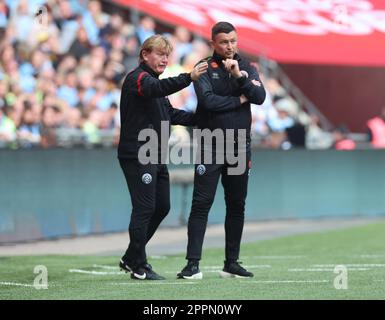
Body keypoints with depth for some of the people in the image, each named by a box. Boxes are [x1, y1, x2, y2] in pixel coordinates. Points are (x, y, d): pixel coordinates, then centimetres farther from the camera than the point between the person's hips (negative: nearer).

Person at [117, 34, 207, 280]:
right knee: (144, 209, -8)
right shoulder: (137, 78, -10)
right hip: (137, 156, -10)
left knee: (162, 207, 12)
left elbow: (170, 114, 27)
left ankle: (131, 259, 23)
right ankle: (139, 266, 1)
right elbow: (158, 88, -32)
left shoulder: (152, 81, 22)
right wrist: (189, 78, -43)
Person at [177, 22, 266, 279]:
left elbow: (260, 97, -6)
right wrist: (239, 100, -8)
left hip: (240, 146, 4)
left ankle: (232, 263, 17)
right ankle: (193, 265, -9)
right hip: (210, 146, -4)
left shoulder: (247, 68, 9)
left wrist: (240, 75, -17)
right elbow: (208, 101, -17)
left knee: (237, 206, 9)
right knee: (201, 204, -8)